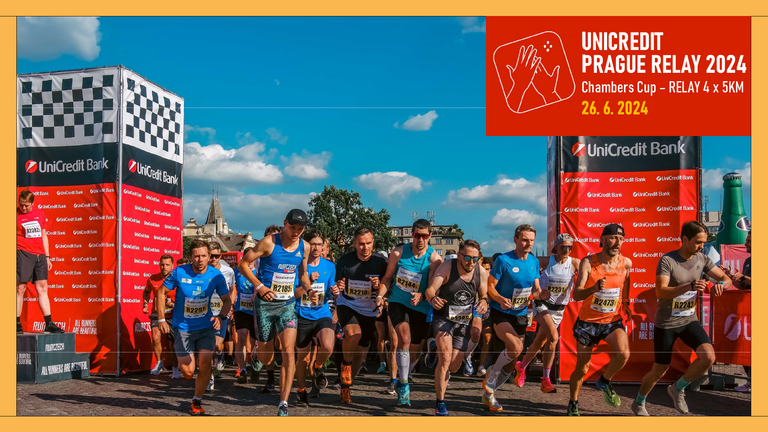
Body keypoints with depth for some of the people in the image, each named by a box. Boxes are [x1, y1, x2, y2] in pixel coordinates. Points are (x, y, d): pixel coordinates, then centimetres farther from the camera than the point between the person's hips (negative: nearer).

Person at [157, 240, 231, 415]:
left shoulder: (216, 275, -9)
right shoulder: (179, 272, -13)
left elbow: (227, 300, 2)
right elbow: (161, 293, 0)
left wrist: (221, 316, -17)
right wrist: (161, 319, -6)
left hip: (206, 327, 1)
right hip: (183, 328, -1)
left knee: (205, 362, -14)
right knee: (188, 372, -3)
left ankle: (197, 402, 6)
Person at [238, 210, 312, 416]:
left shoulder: (304, 247, 2)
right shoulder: (269, 243, -12)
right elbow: (243, 264, -8)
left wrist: (309, 289, -1)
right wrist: (259, 285, -18)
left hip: (288, 305, 2)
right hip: (265, 304, -2)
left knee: (288, 351, -13)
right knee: (265, 358, 7)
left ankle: (283, 403, -8)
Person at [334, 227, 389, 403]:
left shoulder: (380, 261, -11)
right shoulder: (345, 260, -13)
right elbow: (336, 286, -4)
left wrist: (379, 286, -25)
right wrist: (337, 287, -27)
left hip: (369, 310, 2)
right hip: (347, 305, -2)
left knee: (360, 355, 9)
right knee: (353, 334, -33)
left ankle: (345, 386, 33)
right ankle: (345, 364, -1)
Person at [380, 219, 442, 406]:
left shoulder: (434, 258, -11)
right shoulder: (398, 253, -7)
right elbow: (387, 278, 5)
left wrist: (421, 296, -36)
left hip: (420, 308, 1)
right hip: (398, 302, -1)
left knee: (414, 351, 11)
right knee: (404, 338, -24)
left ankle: (402, 378, 40)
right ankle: (403, 384, -12)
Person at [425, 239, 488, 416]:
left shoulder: (481, 272, -8)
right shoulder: (447, 267, -19)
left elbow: (484, 295, 5)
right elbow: (430, 290, -26)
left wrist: (483, 302, -20)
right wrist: (433, 298, -50)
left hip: (464, 321, 4)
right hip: (443, 317, -4)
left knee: (454, 366, 6)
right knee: (445, 358, -22)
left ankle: (442, 373, 44)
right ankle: (440, 403, -9)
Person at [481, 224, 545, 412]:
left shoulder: (534, 262, 3)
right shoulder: (503, 260, -14)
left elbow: (535, 289, 9)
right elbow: (490, 287, -13)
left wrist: (541, 294, -14)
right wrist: (500, 299, -32)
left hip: (521, 315, 6)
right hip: (501, 313, -6)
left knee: (512, 362, 8)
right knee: (516, 348, -29)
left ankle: (489, 394, 27)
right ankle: (490, 377, -3)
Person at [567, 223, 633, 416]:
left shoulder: (626, 263, -7)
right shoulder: (588, 262, -16)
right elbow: (576, 295, -24)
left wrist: (626, 304, 19)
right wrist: (594, 288, -43)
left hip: (613, 320, 2)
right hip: (588, 321, -2)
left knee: (623, 354, -25)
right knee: (582, 368, 7)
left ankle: (605, 382, 6)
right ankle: (573, 404, 32)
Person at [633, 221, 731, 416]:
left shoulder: (702, 259, -2)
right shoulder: (667, 260, -19)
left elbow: (726, 279, 5)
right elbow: (660, 292, -29)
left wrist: (721, 284, -19)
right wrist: (689, 286, -42)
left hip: (690, 320, 5)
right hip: (666, 323, -5)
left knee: (708, 357, -17)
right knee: (659, 371, 5)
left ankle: (677, 389, 9)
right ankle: (639, 403, 32)